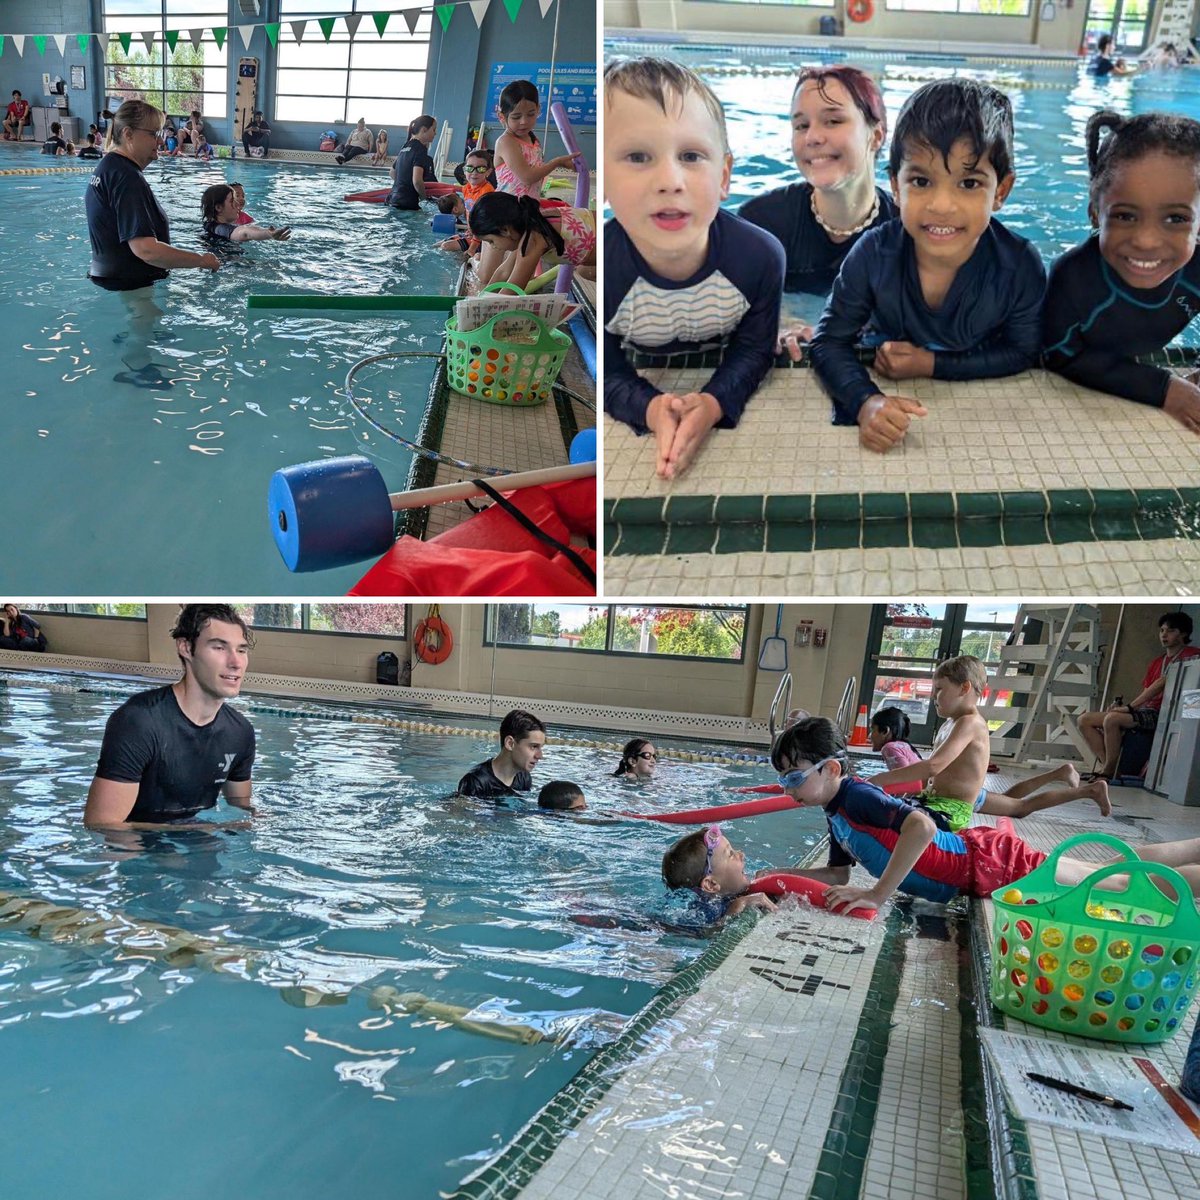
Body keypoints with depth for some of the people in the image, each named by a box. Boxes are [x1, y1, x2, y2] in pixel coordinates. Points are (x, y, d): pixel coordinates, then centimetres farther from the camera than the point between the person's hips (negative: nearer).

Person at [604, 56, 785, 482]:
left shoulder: (761, 255, -32)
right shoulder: (603, 269, -36)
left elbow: (755, 349, -17)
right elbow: (606, 371, -22)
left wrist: (714, 403, -39)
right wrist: (651, 409, -44)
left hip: (725, 384, 1)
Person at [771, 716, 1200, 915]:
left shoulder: (856, 797, -26)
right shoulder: (836, 811, 2)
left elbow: (921, 825, -41)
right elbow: (838, 873, 11)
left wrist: (877, 895, -39)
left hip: (989, 865, -8)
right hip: (975, 849, 8)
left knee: (1121, 884, 4)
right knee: (1113, 874, 21)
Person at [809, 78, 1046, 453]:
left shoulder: (1021, 267, -22)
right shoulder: (873, 255, -23)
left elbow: (1023, 352, -8)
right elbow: (830, 341, -18)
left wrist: (933, 364, -21)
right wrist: (865, 401, -39)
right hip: (884, 390, 1)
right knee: (848, 417, -21)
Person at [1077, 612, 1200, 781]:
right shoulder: (1156, 662, 24)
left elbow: (1162, 683, -12)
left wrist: (1130, 707, -18)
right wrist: (1122, 706, -4)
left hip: (1162, 714, -9)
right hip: (1145, 710, 9)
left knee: (1112, 719, -33)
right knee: (1085, 720, -5)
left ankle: (1109, 772, -19)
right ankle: (1106, 766, -14)